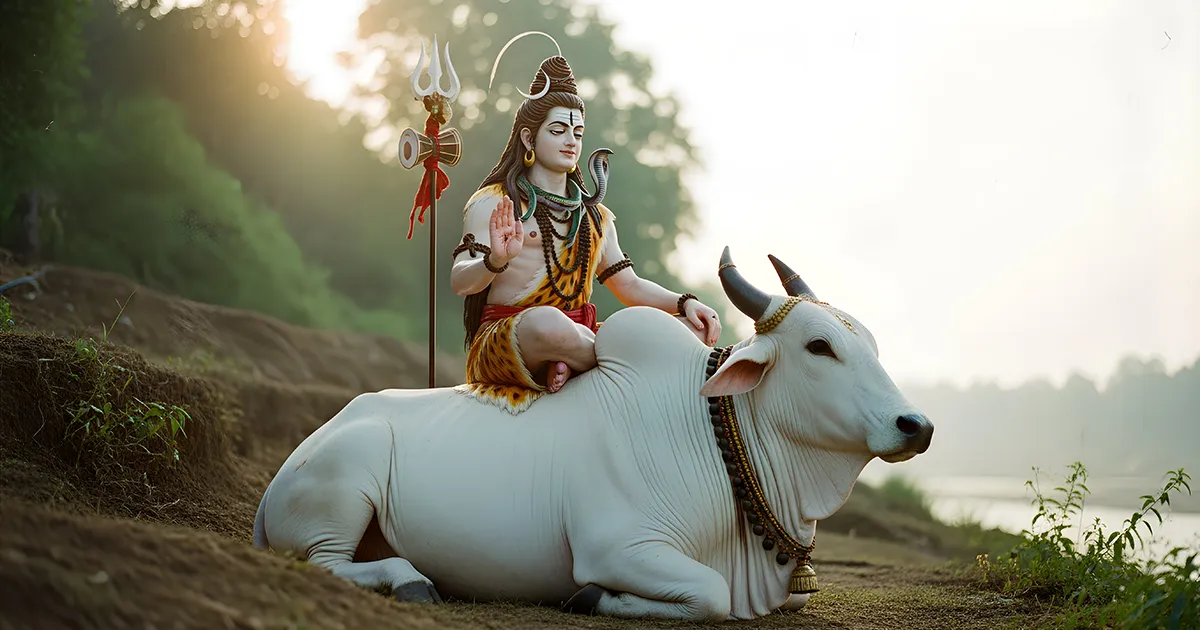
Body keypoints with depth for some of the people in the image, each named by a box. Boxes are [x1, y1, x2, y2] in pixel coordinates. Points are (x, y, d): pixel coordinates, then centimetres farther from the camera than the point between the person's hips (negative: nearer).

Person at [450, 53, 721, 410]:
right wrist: (495, 261, -31)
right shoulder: (493, 204, 4)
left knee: (695, 329, -12)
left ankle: (571, 367, -22)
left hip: (581, 338, 6)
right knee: (546, 321, -43)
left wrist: (684, 302, 3)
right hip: (504, 338, -6)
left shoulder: (596, 216, 24)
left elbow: (629, 285, 23)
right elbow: (460, 282, -8)